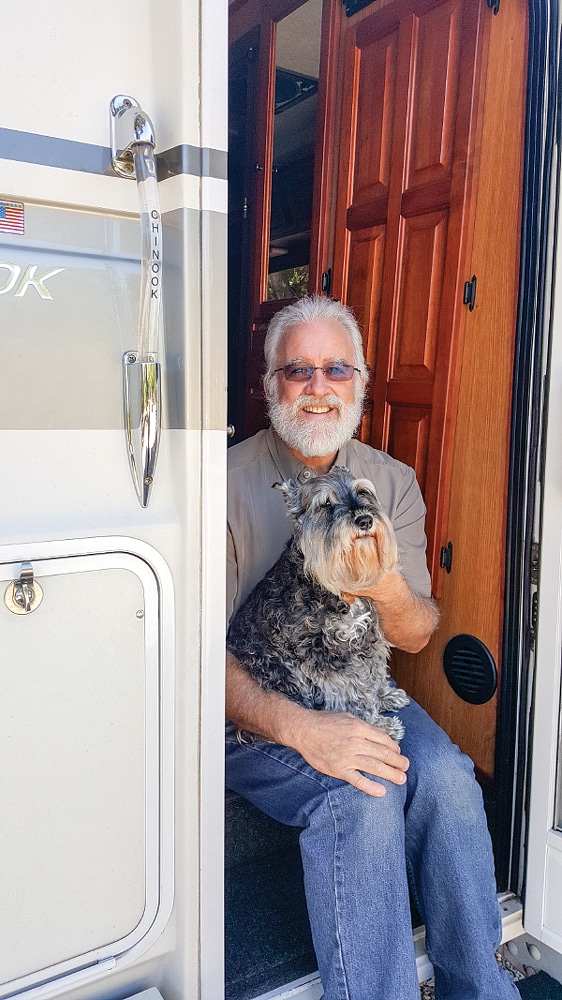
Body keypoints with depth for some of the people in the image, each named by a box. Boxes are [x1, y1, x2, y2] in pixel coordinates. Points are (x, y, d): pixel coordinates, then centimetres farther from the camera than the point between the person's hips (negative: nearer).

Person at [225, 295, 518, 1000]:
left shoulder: (393, 481, 4)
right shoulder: (229, 484, -11)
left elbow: (417, 636, 3)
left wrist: (389, 592, -21)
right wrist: (301, 728, -30)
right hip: (256, 709, -4)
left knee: (446, 776, -23)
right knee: (364, 797, -29)